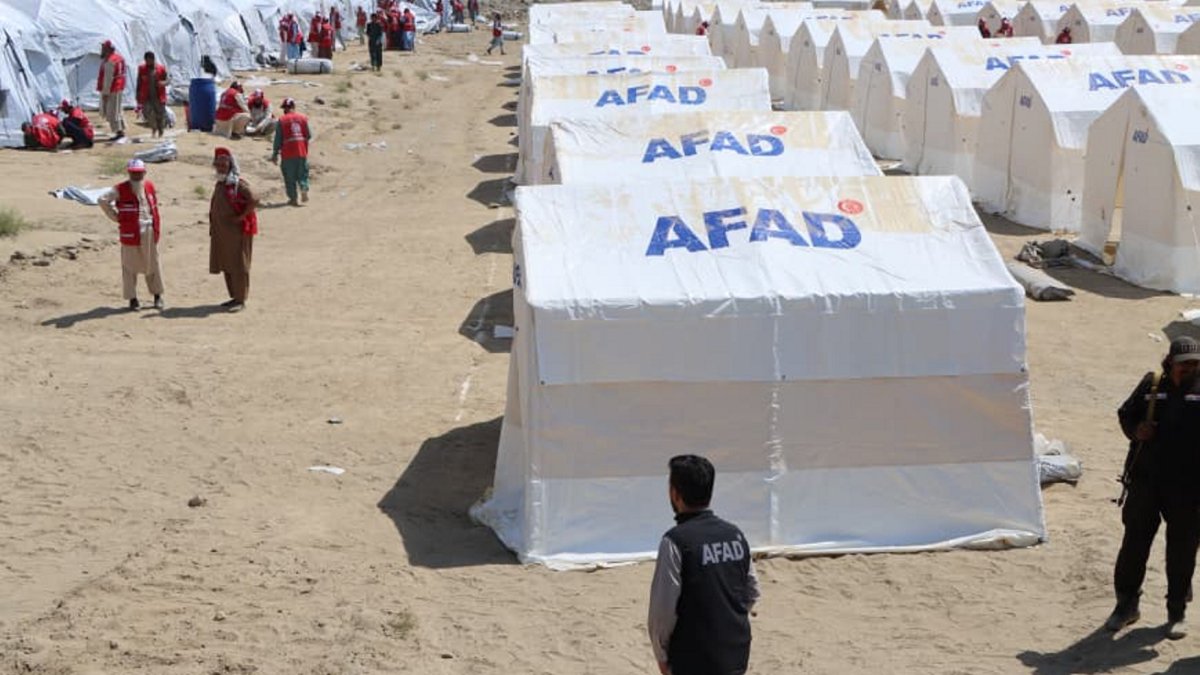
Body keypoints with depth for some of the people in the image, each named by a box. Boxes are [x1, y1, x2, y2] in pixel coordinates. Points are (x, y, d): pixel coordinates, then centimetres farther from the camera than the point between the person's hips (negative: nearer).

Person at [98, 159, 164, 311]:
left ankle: (157, 295, 22)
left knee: (152, 264, 10)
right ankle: (132, 298, 10)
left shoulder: (150, 187, 8)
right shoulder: (121, 190, -5)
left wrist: (157, 229, 11)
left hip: (149, 231, 4)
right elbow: (102, 200, -6)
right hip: (130, 234, -4)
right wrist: (116, 217, -5)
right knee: (130, 266, 2)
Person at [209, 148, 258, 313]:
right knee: (226, 265, 13)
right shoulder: (219, 185, 12)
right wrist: (213, 228, 14)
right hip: (222, 233, 9)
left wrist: (240, 217, -19)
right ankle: (234, 296, 23)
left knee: (238, 266, -5)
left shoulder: (238, 184, -13)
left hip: (238, 231, -9)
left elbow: (254, 201, -25)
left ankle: (241, 300, -1)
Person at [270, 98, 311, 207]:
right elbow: (309, 135, 6)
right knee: (303, 173, 14)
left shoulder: (282, 120, -5)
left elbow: (278, 139, -4)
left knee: (290, 176, 7)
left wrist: (275, 155, 3)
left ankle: (293, 198, 7)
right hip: (302, 152, 2)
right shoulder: (303, 118, 3)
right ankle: (304, 188, -12)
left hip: (288, 153, -2)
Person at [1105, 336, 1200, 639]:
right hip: (1145, 479, 1)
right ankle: (1126, 605, 23)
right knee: (1134, 543, 8)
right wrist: (1135, 431, -10)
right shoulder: (1152, 384, 2)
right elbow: (1125, 413, 12)